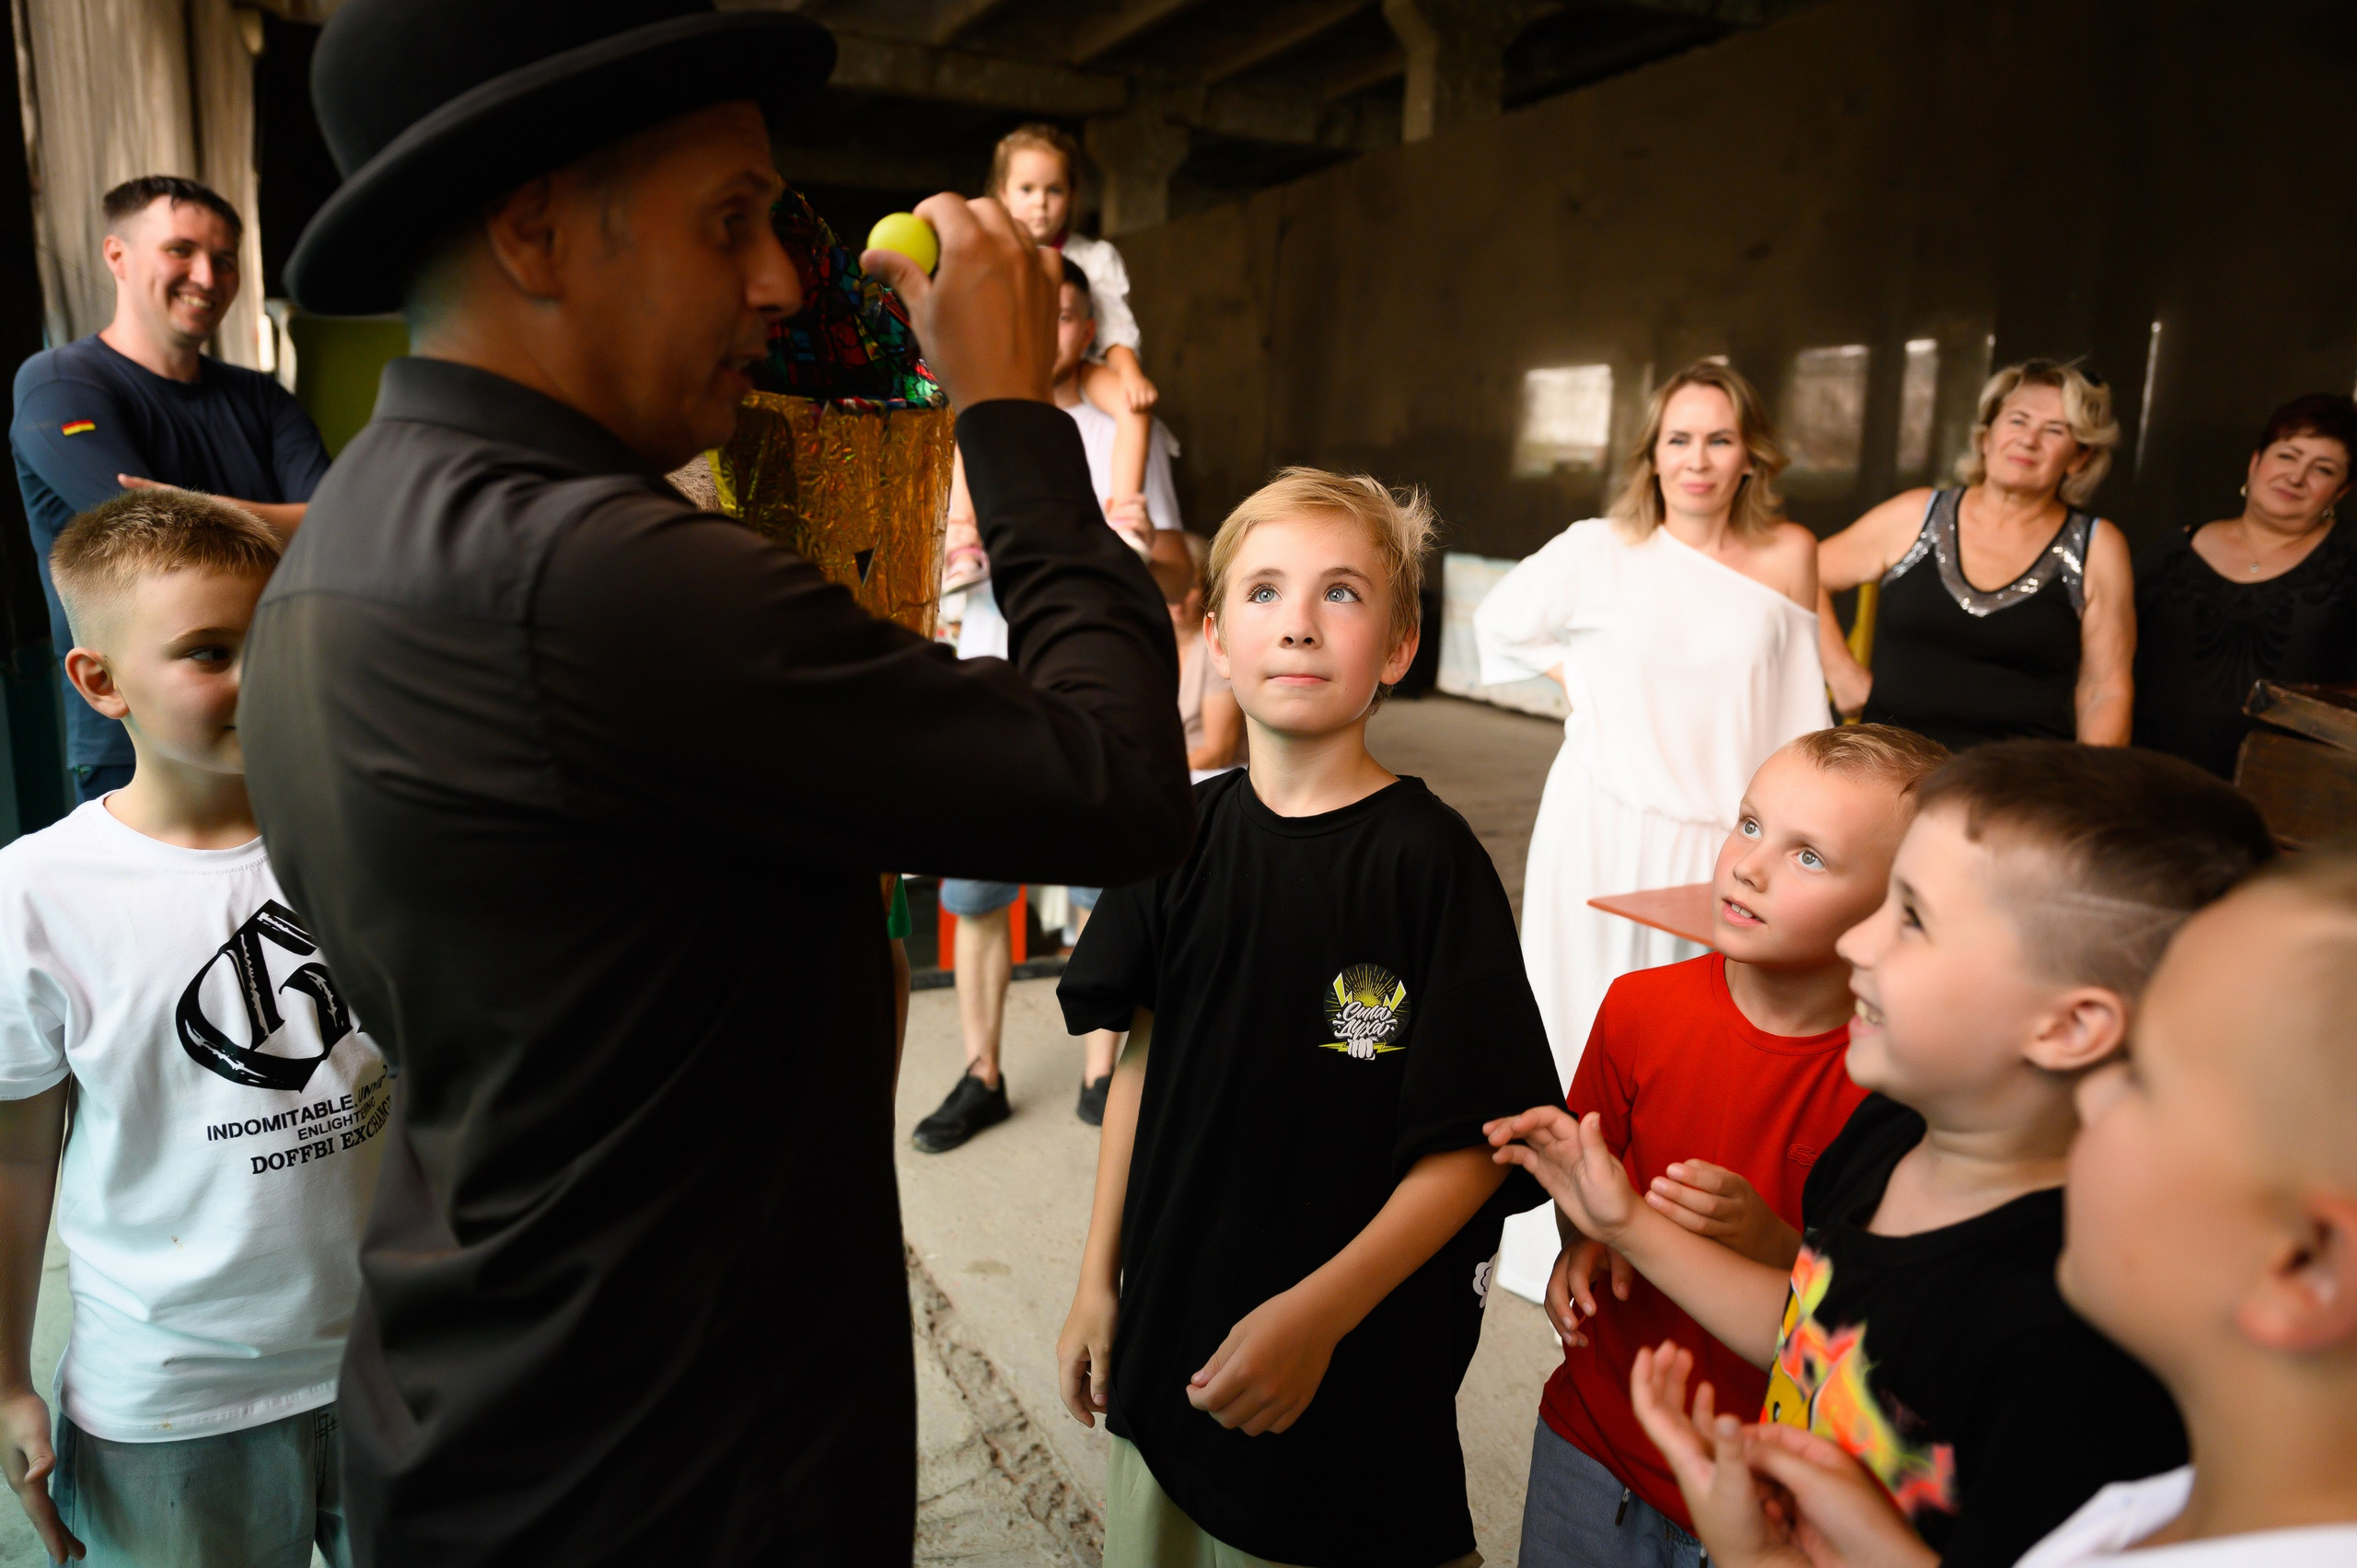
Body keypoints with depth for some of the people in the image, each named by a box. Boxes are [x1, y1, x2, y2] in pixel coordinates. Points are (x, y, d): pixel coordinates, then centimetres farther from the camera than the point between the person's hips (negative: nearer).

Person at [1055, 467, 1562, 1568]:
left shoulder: (1428, 857, -17)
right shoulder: (1184, 832, -5)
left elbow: (1471, 1145, -16)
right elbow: (1140, 1060, 3)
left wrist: (1319, 1313, -21)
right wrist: (1099, 1281, 6)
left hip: (1360, 1365, -4)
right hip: (1169, 1332, 4)